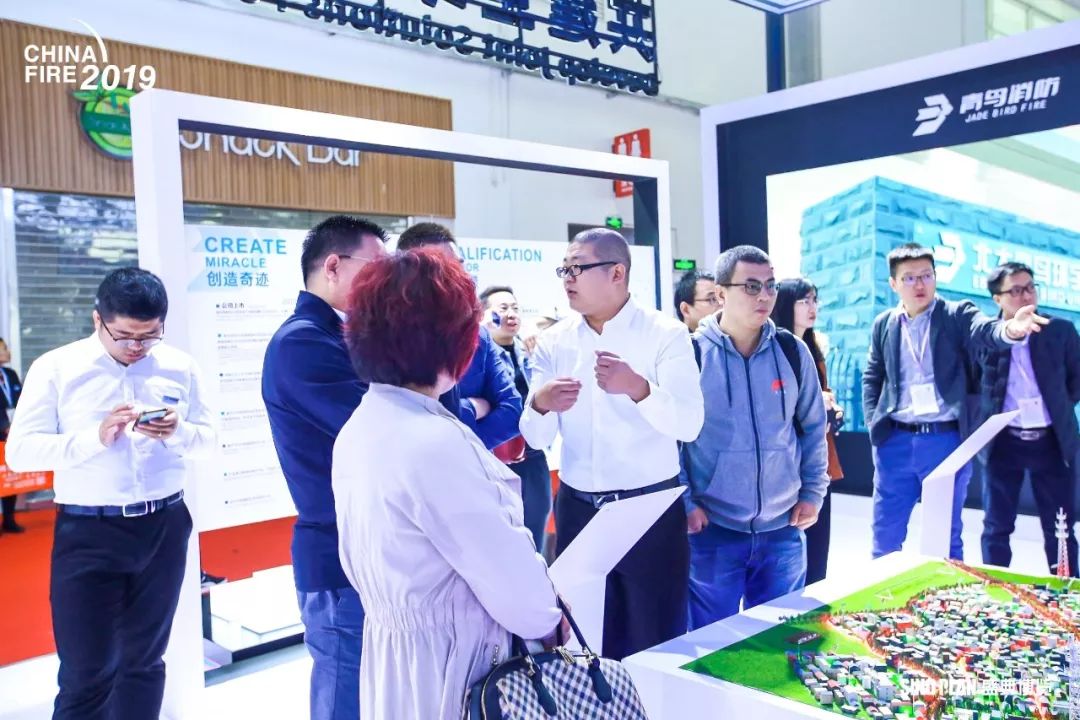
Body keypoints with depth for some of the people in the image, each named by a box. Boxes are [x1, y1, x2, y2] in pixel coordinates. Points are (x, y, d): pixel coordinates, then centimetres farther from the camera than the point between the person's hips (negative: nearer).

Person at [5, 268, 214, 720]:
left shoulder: (179, 367, 3)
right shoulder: (55, 368, -4)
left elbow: (208, 439, 7)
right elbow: (20, 451, -8)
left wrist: (178, 432, -16)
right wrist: (95, 437, -22)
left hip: (163, 528, 3)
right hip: (87, 533, -2)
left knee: (144, 661, 16)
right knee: (86, 673, 1)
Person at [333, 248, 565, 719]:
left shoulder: (359, 430, 2)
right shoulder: (435, 442, -27)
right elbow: (505, 565, -20)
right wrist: (549, 623, -3)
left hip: (392, 647, 9)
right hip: (450, 663, -9)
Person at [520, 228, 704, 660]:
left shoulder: (666, 333, -6)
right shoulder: (554, 342, 4)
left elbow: (689, 425, -17)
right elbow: (536, 438, -1)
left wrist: (637, 388, -35)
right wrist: (540, 404, -24)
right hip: (577, 510, 3)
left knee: (656, 642, 8)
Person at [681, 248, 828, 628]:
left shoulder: (792, 351, 2)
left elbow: (813, 426, 12)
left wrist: (812, 493, 7)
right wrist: (684, 504, -7)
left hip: (783, 529, 3)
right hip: (712, 529, -3)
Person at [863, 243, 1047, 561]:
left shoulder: (957, 314, 0)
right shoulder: (884, 324, 9)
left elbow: (985, 329, -21)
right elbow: (871, 378, 14)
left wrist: (1011, 328, -44)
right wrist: (873, 422, 2)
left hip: (946, 440, -2)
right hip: (895, 442, 3)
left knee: (946, 537, 8)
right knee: (885, 534, 10)